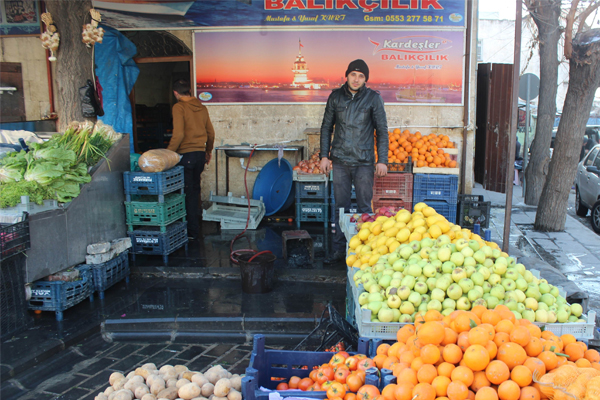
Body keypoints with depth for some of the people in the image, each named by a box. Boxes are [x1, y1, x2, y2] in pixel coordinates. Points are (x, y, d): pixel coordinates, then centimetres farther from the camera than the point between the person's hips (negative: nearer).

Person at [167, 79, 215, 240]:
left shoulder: (179, 107, -11)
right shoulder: (202, 107, 8)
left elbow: (179, 134, -20)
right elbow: (210, 132, 13)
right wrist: (208, 151, 26)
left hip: (186, 154, -6)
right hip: (200, 153, 6)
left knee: (187, 192, 1)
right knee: (195, 189, 17)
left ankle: (192, 230, 4)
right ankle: (194, 224, 26)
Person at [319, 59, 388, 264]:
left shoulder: (373, 98, 0)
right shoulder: (336, 97, 5)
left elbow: (382, 130, 1)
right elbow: (326, 127, 11)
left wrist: (382, 160, -4)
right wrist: (324, 155, 4)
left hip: (364, 162, -2)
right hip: (340, 160, 2)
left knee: (364, 207, 3)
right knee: (341, 207, 7)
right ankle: (339, 249, 16)